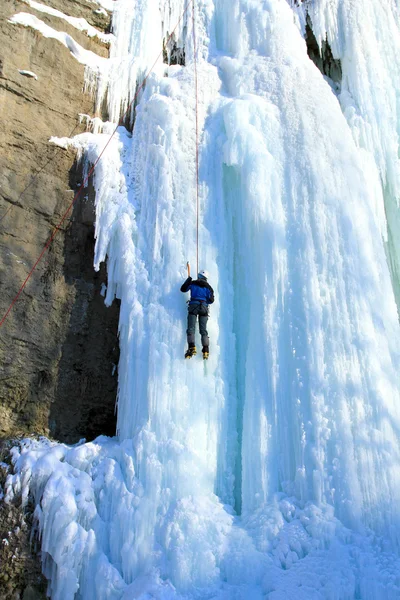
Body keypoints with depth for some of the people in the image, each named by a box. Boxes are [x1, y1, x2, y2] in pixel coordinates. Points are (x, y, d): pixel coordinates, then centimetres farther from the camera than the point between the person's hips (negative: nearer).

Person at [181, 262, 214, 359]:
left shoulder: (193, 283, 8)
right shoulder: (208, 287, 13)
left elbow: (183, 289, 18)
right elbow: (211, 300, 9)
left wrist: (189, 279, 29)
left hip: (193, 306, -2)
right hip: (204, 307, 2)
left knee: (191, 328, -6)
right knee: (203, 330, 3)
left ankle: (192, 348, -23)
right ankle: (206, 350, -9)